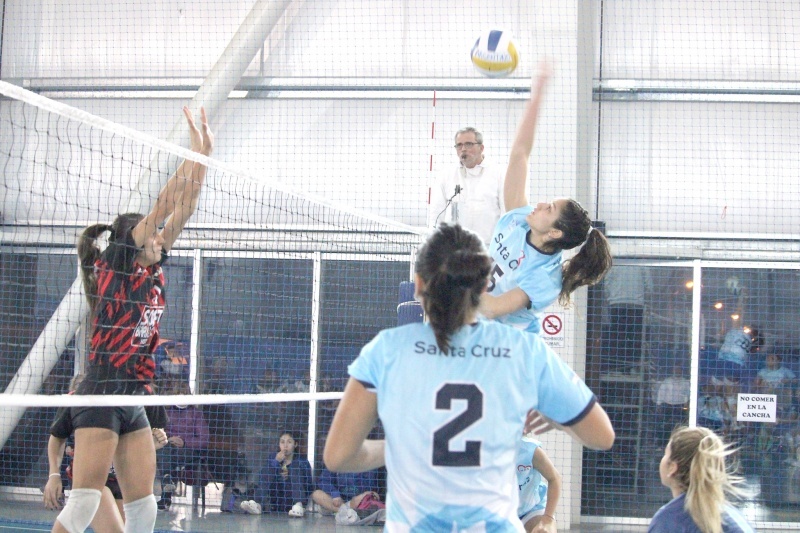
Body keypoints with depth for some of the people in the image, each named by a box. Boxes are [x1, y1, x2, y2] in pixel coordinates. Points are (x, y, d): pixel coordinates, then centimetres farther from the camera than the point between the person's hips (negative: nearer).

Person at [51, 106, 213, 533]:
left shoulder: (151, 273, 14)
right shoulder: (115, 266, -4)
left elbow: (182, 211, 11)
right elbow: (163, 207, -11)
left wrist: (203, 159, 6)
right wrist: (195, 153, -10)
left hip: (134, 400, 8)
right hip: (101, 394, -8)